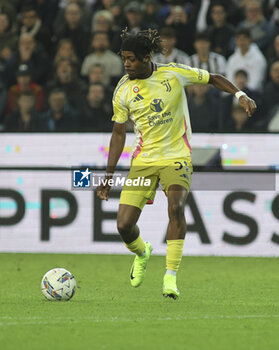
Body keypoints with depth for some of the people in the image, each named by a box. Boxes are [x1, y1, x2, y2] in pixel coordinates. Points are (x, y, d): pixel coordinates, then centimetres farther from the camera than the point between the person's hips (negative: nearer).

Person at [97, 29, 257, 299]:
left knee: (175, 206, -29)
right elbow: (118, 133, 8)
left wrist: (240, 95, -9)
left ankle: (170, 277, -21)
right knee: (124, 225, -8)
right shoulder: (123, 91, -1)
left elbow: (213, 79, 8)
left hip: (176, 157, -2)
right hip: (143, 160, 2)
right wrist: (109, 176, 6)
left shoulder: (173, 73, -6)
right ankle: (142, 253, 29)